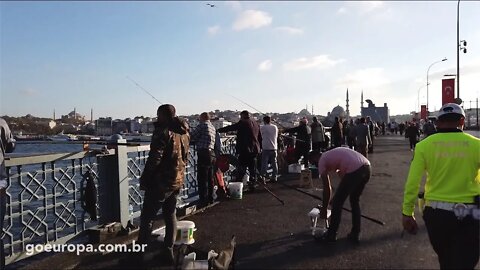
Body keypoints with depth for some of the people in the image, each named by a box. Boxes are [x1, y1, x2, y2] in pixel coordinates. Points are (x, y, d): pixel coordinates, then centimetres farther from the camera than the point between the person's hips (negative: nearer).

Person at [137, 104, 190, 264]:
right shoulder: (184, 133, 9)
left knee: (147, 217, 6)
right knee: (170, 216, 16)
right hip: (177, 182, 8)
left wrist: (144, 179, -11)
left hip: (160, 182, -8)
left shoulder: (163, 132, -16)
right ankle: (168, 251, 22)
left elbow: (154, 159, -20)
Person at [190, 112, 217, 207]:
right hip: (212, 154, 9)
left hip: (203, 154, -9)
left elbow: (192, 137, -6)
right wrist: (196, 141, 21)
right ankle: (210, 199, 23)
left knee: (202, 179, -4)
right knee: (210, 179, 15)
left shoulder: (203, 125, -7)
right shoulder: (213, 127, 18)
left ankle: (203, 201, -2)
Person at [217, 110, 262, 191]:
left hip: (244, 150, -6)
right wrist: (259, 148, 26)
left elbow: (230, 128, -6)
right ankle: (252, 185, 15)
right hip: (255, 150, 7)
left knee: (241, 170, -3)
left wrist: (219, 130, 2)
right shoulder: (256, 124, 15)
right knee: (253, 169, 11)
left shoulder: (242, 123, -7)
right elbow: (260, 138, 20)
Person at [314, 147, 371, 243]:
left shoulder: (322, 161, 11)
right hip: (367, 167, 8)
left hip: (354, 171, -8)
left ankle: (331, 235, 19)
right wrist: (338, 196, 45)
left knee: (337, 202, 8)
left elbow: (327, 188, 11)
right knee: (355, 201, 25)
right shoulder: (333, 154, 33)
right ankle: (355, 234, 30)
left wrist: (324, 209, 21)